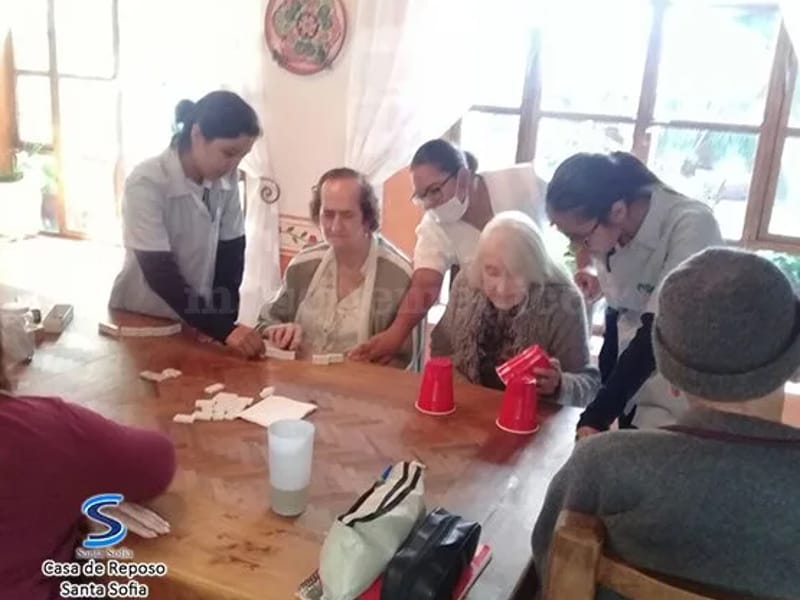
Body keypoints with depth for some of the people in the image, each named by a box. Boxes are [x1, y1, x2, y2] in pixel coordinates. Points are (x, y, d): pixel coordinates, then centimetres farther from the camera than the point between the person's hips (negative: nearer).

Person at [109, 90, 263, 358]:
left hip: (197, 319, 4)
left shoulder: (227, 179, -6)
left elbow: (231, 251, -1)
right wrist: (222, 330, -34)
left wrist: (223, 322, -12)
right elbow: (159, 272, -27)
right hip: (140, 320, -4)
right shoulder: (146, 183, -22)